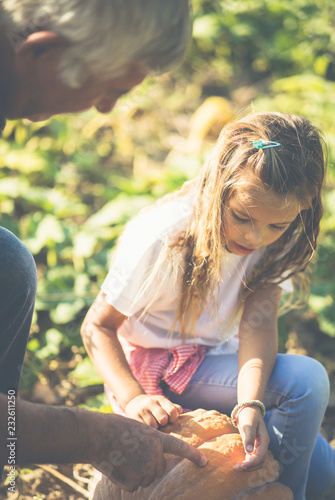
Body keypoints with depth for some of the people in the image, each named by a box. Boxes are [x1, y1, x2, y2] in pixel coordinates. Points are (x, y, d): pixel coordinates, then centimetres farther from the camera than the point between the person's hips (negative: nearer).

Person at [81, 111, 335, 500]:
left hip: (220, 358, 6)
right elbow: (97, 326, -20)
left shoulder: (276, 238, -14)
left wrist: (251, 404, -41)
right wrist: (133, 398, -36)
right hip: (157, 368, -5)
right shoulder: (160, 240, -27)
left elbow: (258, 320, -24)